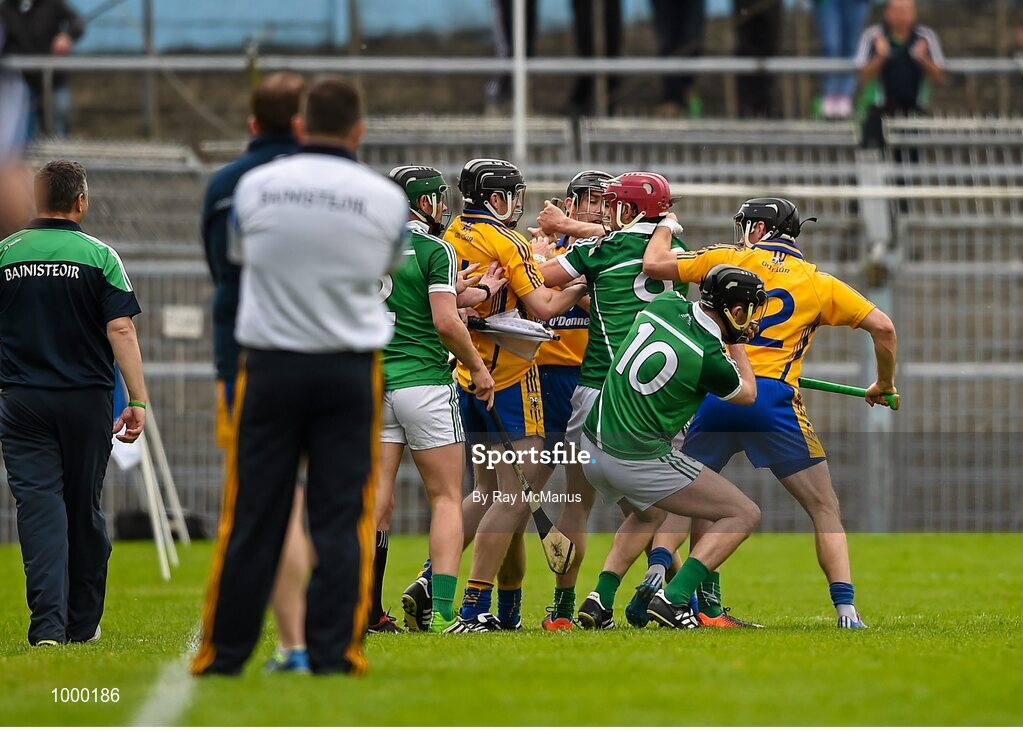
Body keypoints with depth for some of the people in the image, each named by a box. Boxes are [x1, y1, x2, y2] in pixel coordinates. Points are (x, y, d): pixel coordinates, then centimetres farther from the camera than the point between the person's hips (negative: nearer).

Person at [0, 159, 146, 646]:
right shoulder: (98, 256, -4)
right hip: (86, 402, 0)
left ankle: (49, 623, -18)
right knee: (84, 509, 12)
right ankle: (83, 622, 20)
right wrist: (138, 400, -9)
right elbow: (121, 331, -11)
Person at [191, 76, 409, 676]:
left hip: (270, 366, 1)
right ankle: (335, 651, -2)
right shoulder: (386, 198, -3)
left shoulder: (253, 187, -2)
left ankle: (225, 651, 6)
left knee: (252, 514, 4)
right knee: (342, 517, 3)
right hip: (351, 369, -1)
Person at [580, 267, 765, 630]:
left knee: (650, 516, 35)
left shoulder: (667, 303, -2)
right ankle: (672, 599, -11)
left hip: (593, 448, 8)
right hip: (640, 462, -8)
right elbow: (747, 395, 4)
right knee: (744, 516, 0)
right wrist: (738, 341, 13)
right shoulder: (710, 360, -19)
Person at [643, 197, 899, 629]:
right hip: (772, 396, -1)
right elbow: (882, 327, 10)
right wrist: (884, 386, 24)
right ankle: (846, 608, -9)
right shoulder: (818, 283, 14)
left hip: (717, 393, 1)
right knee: (825, 508, 4)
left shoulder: (730, 260, 13)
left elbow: (653, 264, 12)